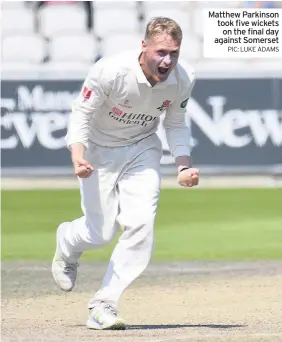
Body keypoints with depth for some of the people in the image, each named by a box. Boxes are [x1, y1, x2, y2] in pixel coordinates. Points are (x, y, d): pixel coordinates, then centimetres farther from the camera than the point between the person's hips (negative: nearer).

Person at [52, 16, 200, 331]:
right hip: (99, 150, -3)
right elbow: (81, 115, -20)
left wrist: (183, 166, -12)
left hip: (142, 149, 3)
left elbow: (175, 124, 1)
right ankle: (67, 242, 36)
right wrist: (78, 157, -35)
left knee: (141, 223, -16)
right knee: (100, 232, -4)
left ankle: (103, 306, -6)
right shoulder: (111, 71, -31)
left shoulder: (183, 78, -17)